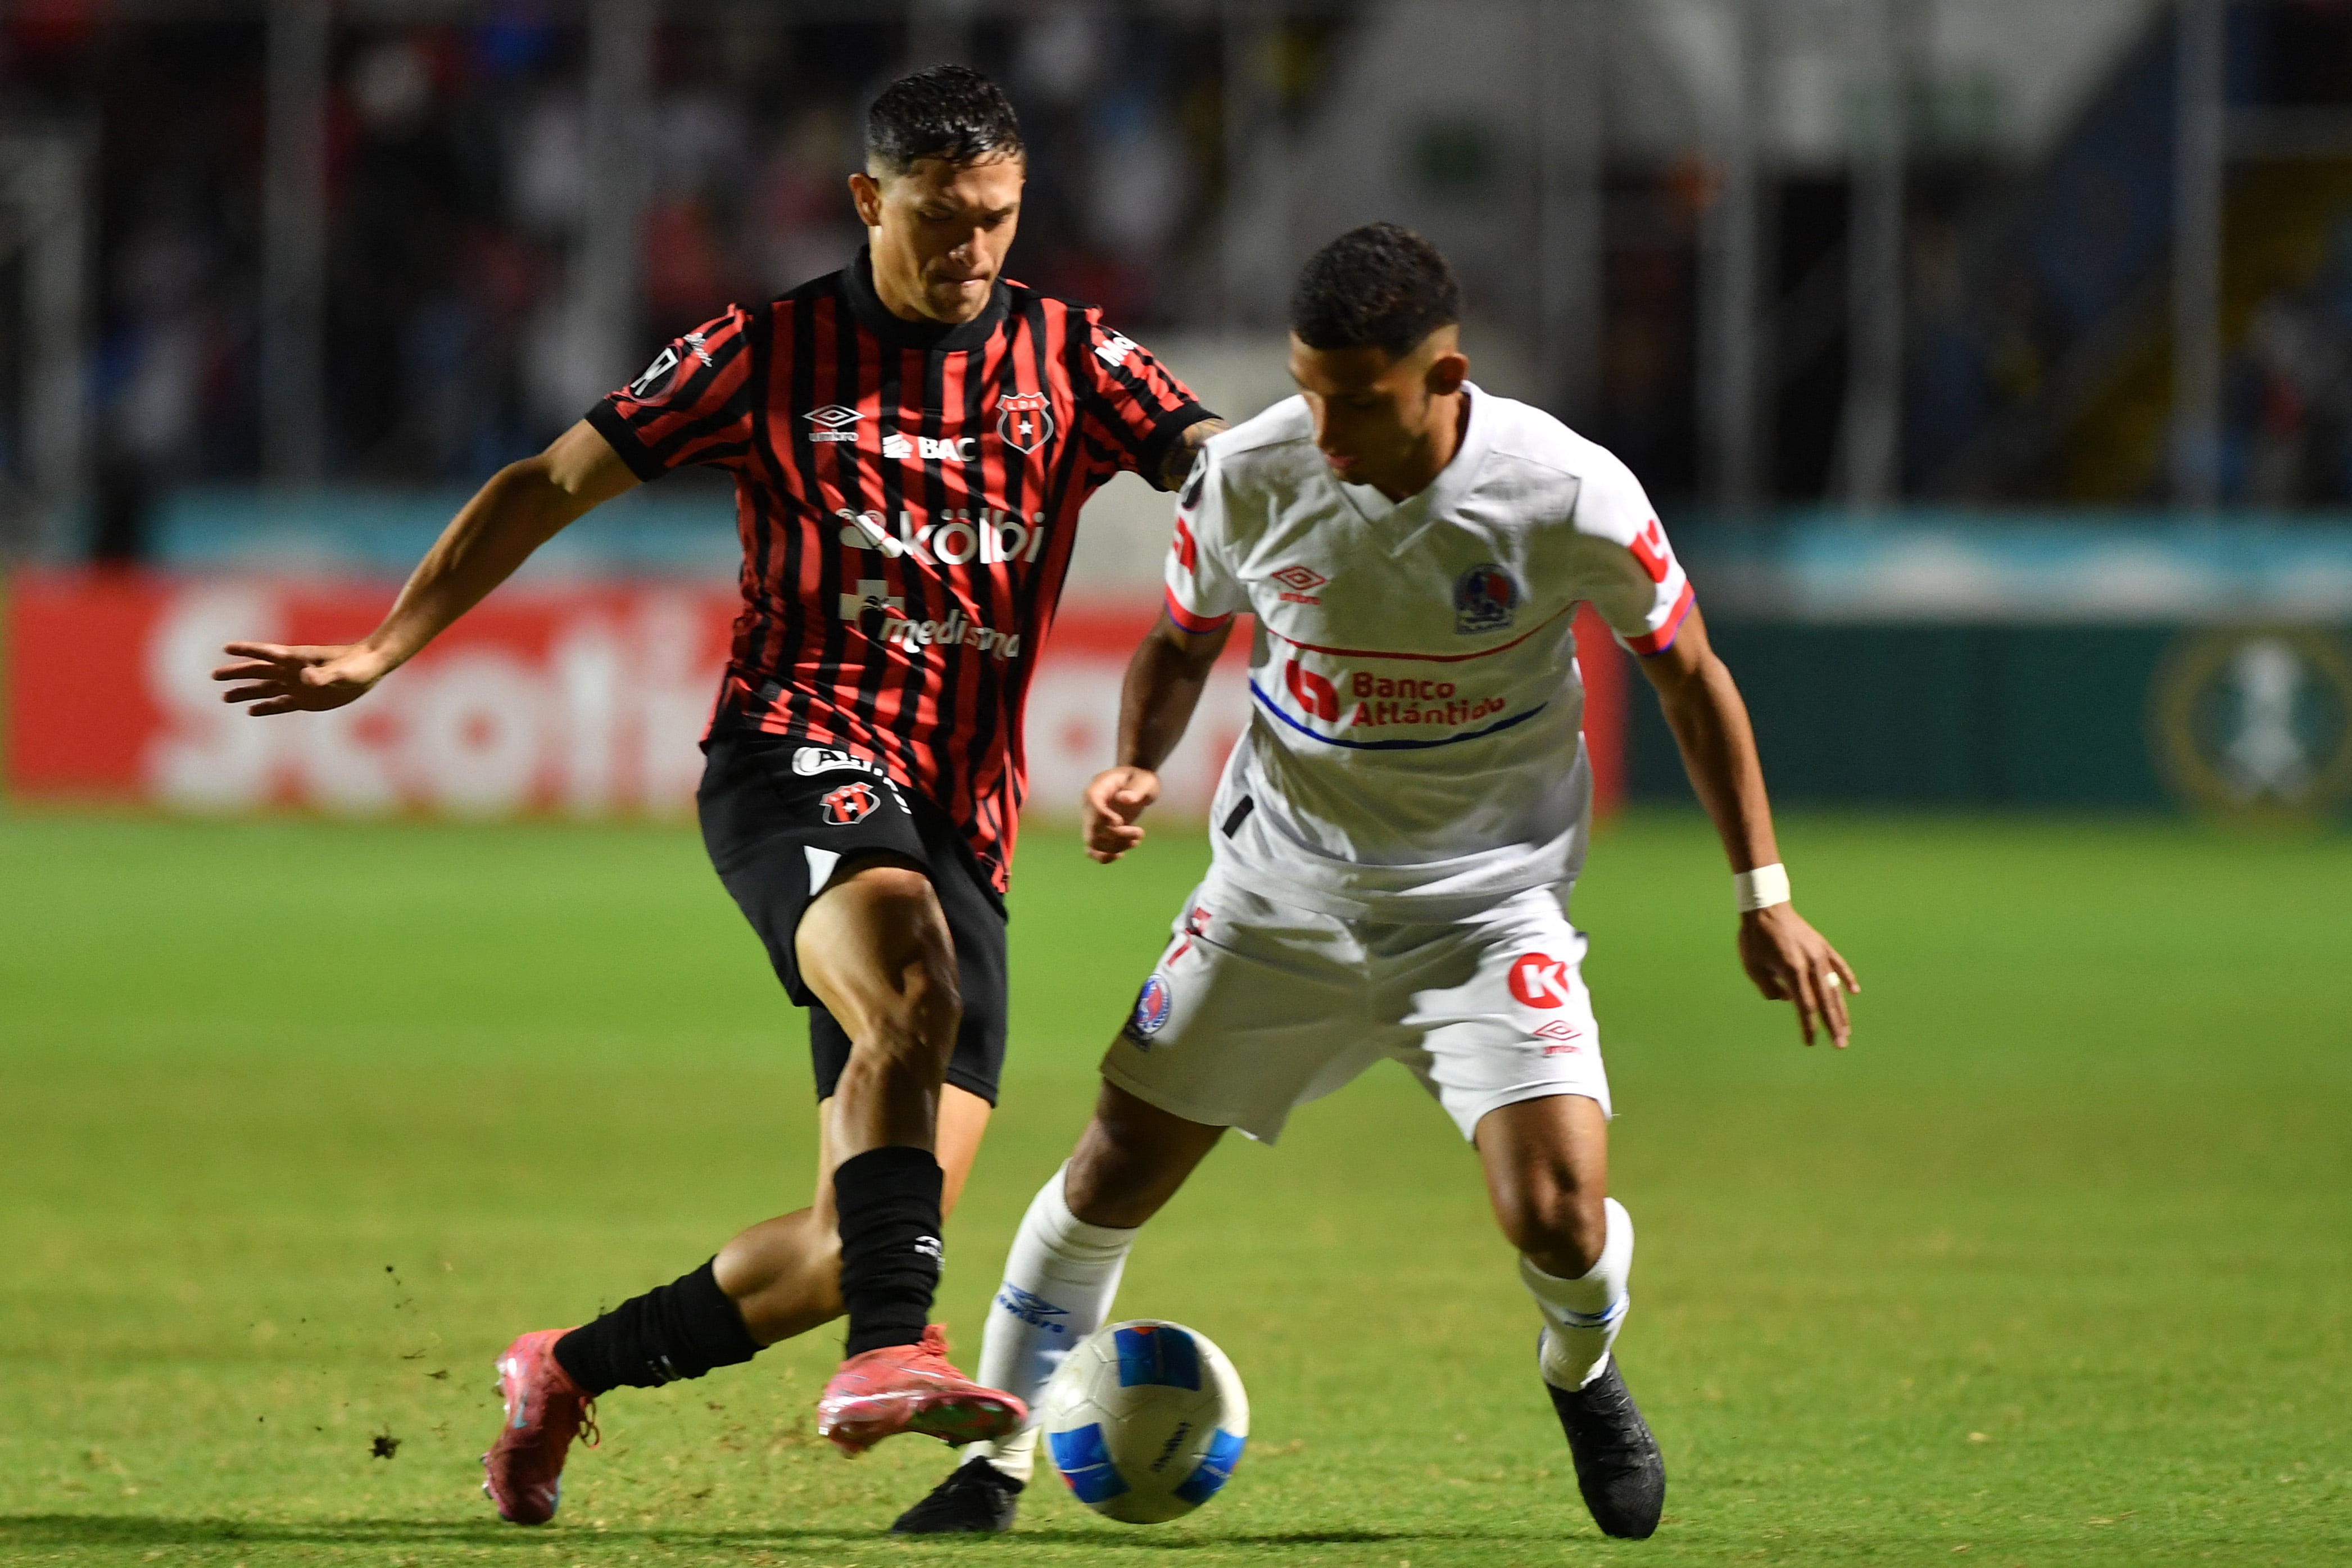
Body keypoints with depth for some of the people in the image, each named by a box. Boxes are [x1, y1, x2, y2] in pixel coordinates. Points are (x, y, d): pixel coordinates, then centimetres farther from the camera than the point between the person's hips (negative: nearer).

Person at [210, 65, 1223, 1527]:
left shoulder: (1071, 360, 9)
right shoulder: (773, 354, 4)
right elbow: (554, 484, 10)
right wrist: (383, 650, 7)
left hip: (961, 829, 4)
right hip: (800, 753, -4)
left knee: (869, 1234, -3)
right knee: (912, 1001, -37)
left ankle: (567, 1374, 17)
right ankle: (893, 1350, -48)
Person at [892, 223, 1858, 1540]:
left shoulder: (1566, 495, -20)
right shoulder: (1250, 477, -15)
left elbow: (1689, 672, -4)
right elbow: (1184, 639, 6)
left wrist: (1765, 900, -3)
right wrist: (1136, 767, -15)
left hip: (1489, 900, -2)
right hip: (1284, 885, 2)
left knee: (1560, 1221, -17)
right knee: (1114, 1173, -1)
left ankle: (1583, 1377, 19)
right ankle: (995, 1468, 18)